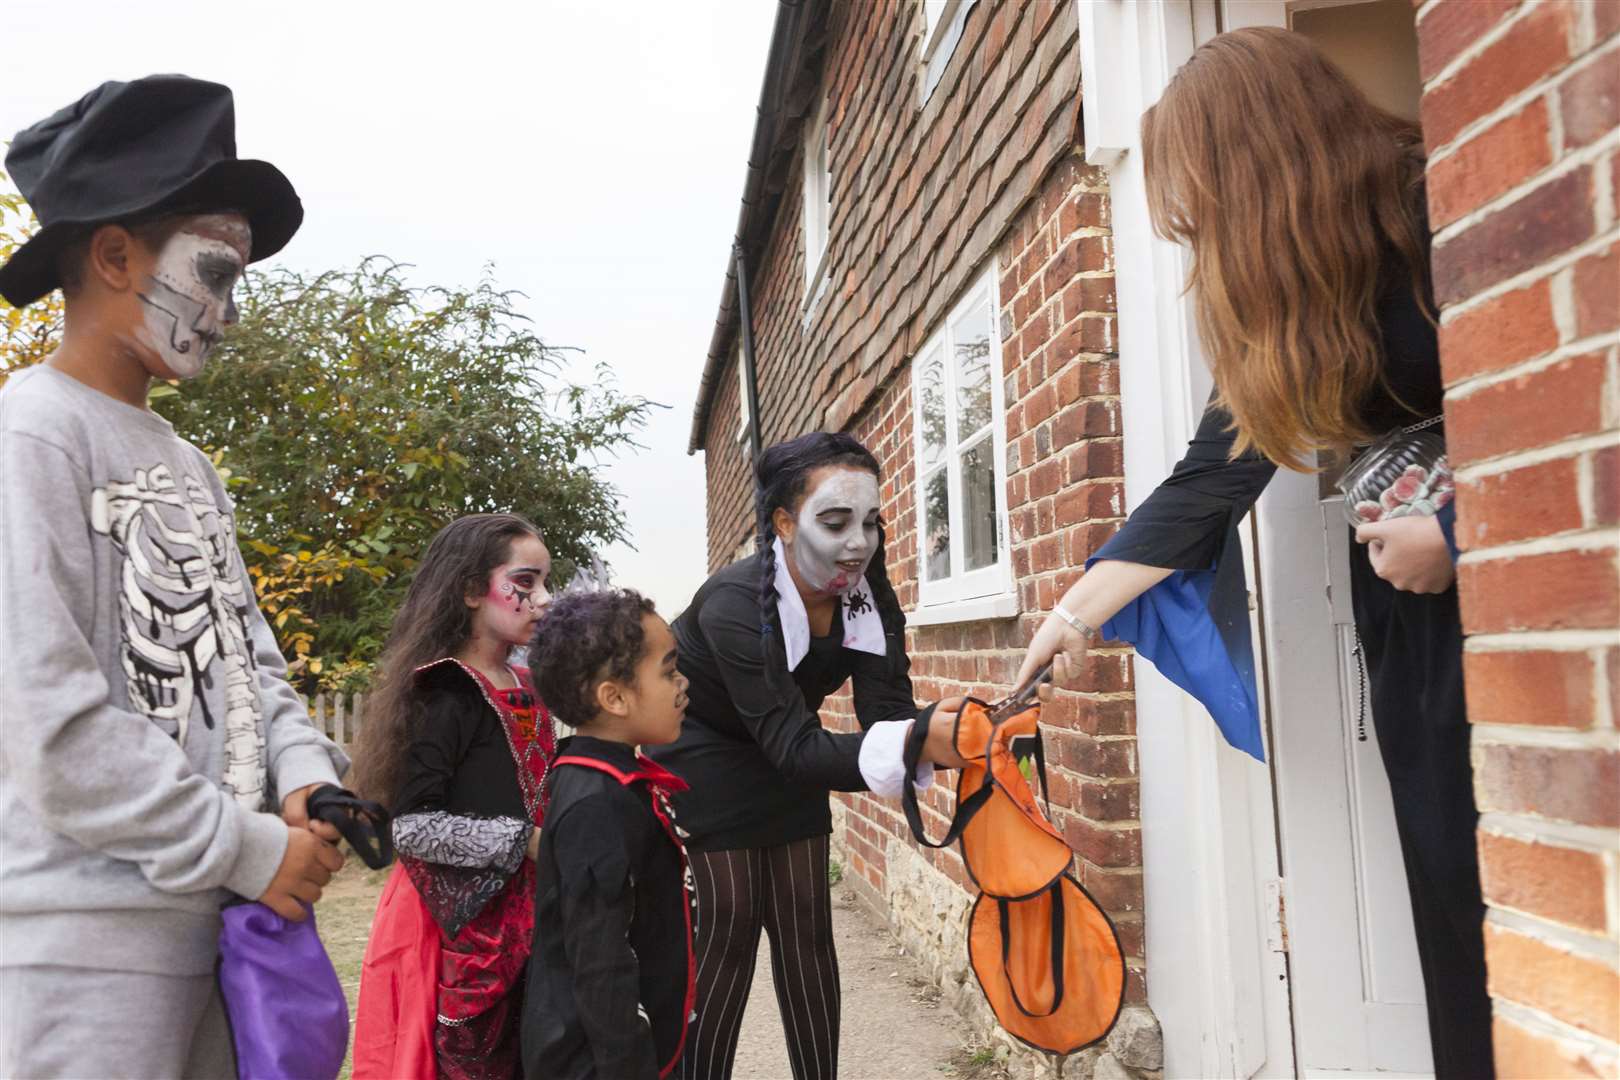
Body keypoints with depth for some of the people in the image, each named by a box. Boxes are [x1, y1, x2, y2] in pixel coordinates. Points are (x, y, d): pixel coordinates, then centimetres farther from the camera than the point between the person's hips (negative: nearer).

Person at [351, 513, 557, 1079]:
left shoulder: (531, 691, 7)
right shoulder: (447, 698, -17)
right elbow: (409, 825, -23)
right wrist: (523, 843, -21)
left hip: (522, 916, 8)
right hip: (455, 924, -8)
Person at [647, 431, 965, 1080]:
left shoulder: (869, 595, -16)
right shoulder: (735, 605, -34)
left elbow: (886, 712, -21)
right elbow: (795, 747, -39)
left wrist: (943, 736, -44)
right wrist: (915, 744, -54)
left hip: (785, 758, 5)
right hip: (704, 759, -5)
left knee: (805, 931, 6)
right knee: (726, 935, -4)